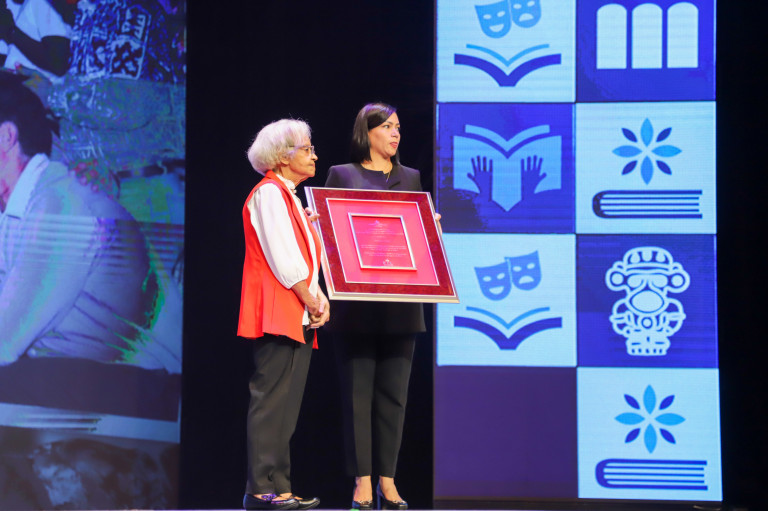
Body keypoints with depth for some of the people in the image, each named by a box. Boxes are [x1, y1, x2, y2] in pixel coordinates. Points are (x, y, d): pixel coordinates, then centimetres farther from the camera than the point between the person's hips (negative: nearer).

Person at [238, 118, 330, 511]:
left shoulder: (289, 197, 23)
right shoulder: (268, 193, -7)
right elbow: (283, 258, -15)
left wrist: (319, 298, 5)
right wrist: (311, 301, -11)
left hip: (297, 316, 10)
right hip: (278, 313, -10)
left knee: (285, 405, 8)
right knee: (271, 400, -11)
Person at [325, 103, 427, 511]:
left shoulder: (411, 178, 16)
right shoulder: (341, 175, 8)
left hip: (400, 304, 3)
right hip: (356, 302, -2)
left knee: (393, 393, 3)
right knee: (358, 392, -2)